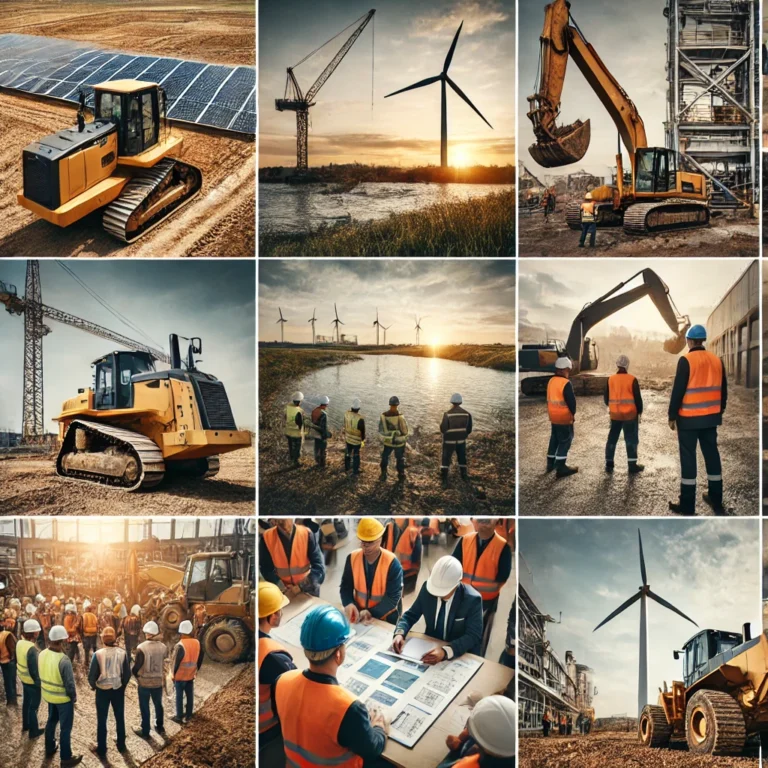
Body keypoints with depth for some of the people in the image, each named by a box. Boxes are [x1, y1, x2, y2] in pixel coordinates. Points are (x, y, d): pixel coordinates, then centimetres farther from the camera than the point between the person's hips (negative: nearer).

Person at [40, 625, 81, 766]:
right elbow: (69, 683, -24)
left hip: (48, 695, 7)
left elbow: (41, 674, 4)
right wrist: (73, 697, -6)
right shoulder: (63, 660, -32)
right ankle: (66, 758, 21)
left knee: (51, 721, 28)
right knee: (65, 727, 9)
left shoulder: (42, 655, -11)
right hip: (63, 698, -7)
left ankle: (49, 749, 44)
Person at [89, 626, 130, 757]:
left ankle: (101, 749, 21)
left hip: (102, 689, -2)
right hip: (118, 689, 2)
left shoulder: (98, 654, -15)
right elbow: (127, 673, -4)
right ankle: (121, 745, 30)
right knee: (120, 717, 18)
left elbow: (92, 674, -11)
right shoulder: (122, 653, -10)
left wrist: (93, 685, 10)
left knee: (102, 719, 12)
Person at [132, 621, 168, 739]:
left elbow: (136, 667, -14)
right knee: (158, 704, 22)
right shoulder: (163, 647, -8)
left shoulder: (141, 648, -20)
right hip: (158, 681, 3)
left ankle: (145, 731, 24)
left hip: (144, 682, -3)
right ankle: (160, 727, 37)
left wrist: (136, 674, 6)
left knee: (144, 707, 13)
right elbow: (165, 663, 0)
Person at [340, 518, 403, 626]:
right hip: (358, 614, 3)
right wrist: (349, 604, -18)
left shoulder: (392, 563, -15)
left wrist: (371, 613, -26)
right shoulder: (352, 558, -5)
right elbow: (346, 587, 2)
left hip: (385, 618, -2)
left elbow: (393, 597, -16)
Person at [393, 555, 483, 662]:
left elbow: (473, 636, -19)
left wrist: (446, 651, -34)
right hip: (430, 647, 3)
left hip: (461, 655, -2)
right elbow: (410, 615, 2)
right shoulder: (427, 587, -8)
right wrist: (399, 633, -18)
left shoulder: (472, 599, -19)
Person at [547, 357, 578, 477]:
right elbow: (571, 400, -19)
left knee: (554, 439, 19)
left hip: (554, 416, 8)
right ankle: (561, 467, -2)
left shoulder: (551, 381, 5)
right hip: (564, 417, -8)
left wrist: (551, 411, 16)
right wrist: (573, 413, -3)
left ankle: (551, 463, 27)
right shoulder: (566, 383, -21)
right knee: (565, 441, -1)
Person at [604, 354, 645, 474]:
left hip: (615, 414, 3)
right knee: (631, 439, 4)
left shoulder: (610, 379, 1)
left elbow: (606, 397, 9)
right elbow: (637, 398, -8)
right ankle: (632, 466, 5)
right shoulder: (632, 379, -10)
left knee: (612, 438, 12)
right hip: (630, 414, -3)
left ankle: (609, 464, 14)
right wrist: (639, 411, 5)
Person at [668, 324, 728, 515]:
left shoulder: (686, 360, -12)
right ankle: (716, 500, 21)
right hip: (711, 417, 6)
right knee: (712, 454, 13)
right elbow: (723, 390, 11)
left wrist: (672, 416, -7)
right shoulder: (717, 360, 6)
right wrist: (720, 411, 22)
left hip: (689, 418, -6)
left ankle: (687, 505, 1)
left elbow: (678, 390, -14)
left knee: (688, 457, -1)